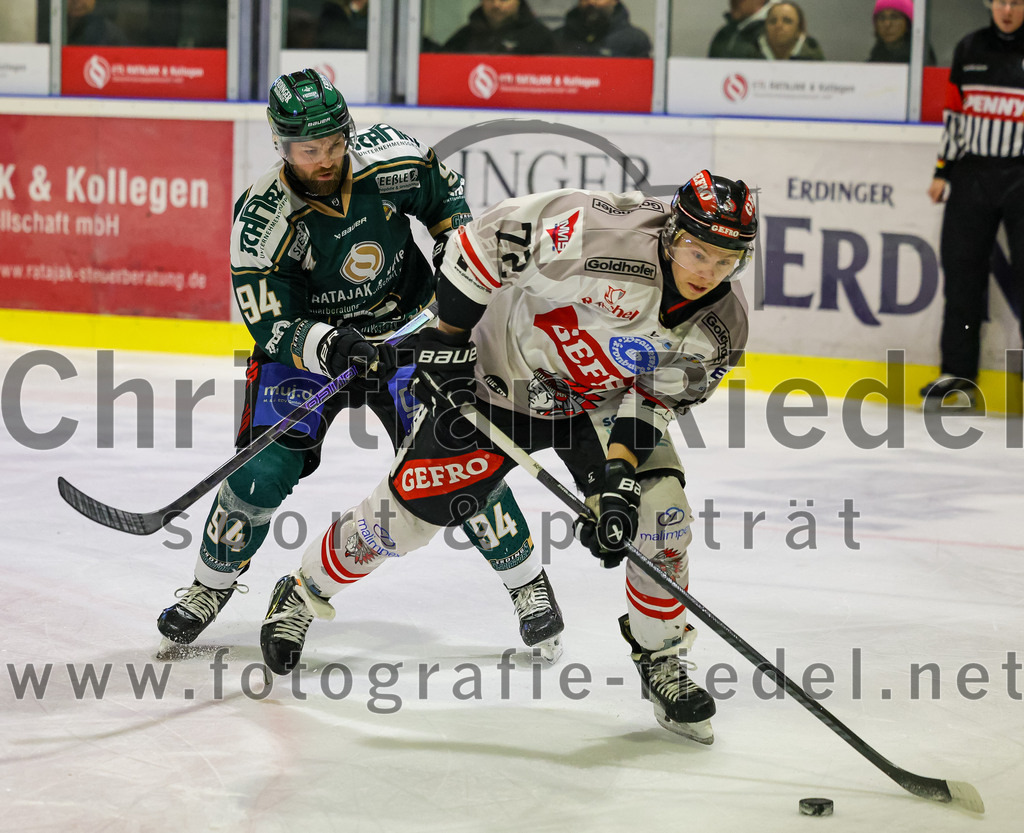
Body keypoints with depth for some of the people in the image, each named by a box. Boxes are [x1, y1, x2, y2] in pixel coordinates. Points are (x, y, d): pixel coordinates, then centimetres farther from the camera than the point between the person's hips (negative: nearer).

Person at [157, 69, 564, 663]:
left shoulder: (394, 161, -19)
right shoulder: (262, 219, -24)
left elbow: (445, 192, 6)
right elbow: (272, 326, -24)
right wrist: (331, 346, -40)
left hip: (405, 329, 1)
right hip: (308, 341, -1)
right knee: (266, 468, -14)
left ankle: (530, 585, 5)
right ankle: (210, 587, 11)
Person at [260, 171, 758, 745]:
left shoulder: (720, 329, -18)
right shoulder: (604, 238, -35)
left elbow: (654, 399, -12)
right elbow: (491, 235, -24)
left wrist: (620, 475, -27)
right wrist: (448, 338, -18)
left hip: (604, 402, 4)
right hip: (501, 374, -4)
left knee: (658, 510, -14)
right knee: (412, 509, -1)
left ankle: (661, 659, 8)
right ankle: (304, 594, 25)